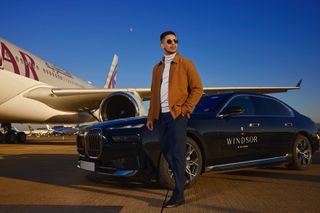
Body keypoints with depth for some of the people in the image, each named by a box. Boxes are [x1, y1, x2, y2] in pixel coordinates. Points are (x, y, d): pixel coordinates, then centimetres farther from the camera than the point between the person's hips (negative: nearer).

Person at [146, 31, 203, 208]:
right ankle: (179, 176, 34)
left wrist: (185, 109, -11)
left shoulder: (186, 64, 2)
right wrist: (151, 116, 12)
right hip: (161, 115, 6)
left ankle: (178, 195, 0)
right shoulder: (157, 67, 17)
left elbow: (197, 89, -2)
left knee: (177, 153, -6)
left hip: (177, 115, -5)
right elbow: (154, 93, 17)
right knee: (165, 150, 12)